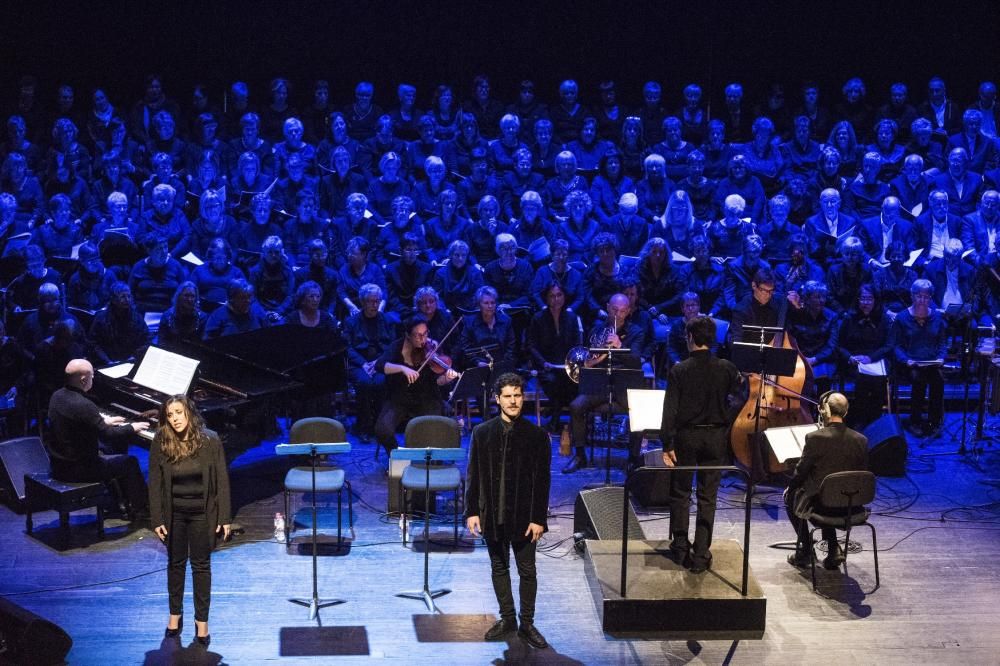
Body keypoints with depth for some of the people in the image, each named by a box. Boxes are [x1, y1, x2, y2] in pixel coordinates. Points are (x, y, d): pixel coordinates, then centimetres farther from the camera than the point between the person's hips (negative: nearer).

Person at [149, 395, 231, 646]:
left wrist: (225, 517, -9)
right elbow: (155, 483, -5)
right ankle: (175, 614, 33)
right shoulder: (160, 443, -10)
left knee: (201, 565, 8)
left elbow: (222, 481, -8)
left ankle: (202, 620, 19)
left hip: (202, 512, -1)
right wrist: (157, 519, -7)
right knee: (176, 563, 16)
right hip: (173, 513, 1)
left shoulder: (209, 441, -13)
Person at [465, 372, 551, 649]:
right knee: (499, 568, 13)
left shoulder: (537, 435, -5)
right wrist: (472, 511, -2)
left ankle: (527, 623, 16)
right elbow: (473, 475, 3)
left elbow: (542, 480, -5)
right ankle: (507, 619, 25)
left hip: (524, 516, -2)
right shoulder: (482, 433, -1)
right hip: (492, 515, 2)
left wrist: (539, 518, -9)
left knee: (527, 572, 5)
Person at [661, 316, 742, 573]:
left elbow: (670, 409, -11)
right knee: (708, 497, 6)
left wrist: (667, 444, -8)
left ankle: (680, 547, 18)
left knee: (681, 493, 14)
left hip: (686, 436, -1)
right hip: (716, 436, 1)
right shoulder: (726, 368, -5)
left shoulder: (679, 370, -10)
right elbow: (740, 399, 1)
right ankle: (701, 555, 6)